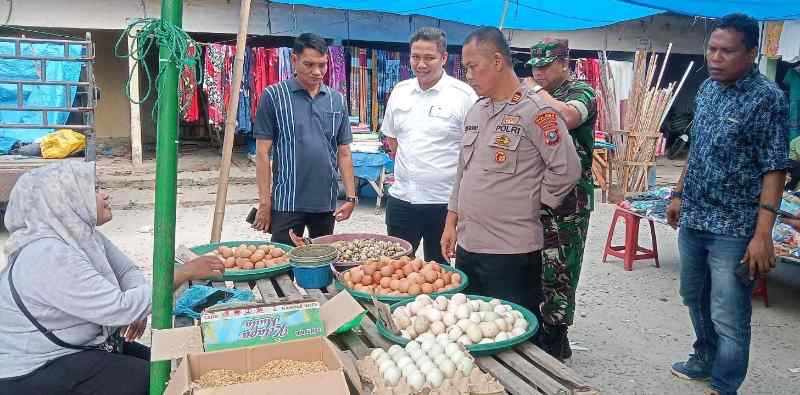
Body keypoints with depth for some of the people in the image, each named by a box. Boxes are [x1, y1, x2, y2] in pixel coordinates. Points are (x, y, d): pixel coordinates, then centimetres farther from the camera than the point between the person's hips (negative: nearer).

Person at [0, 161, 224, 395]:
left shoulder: (83, 234, -1)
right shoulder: (49, 256, -28)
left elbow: (127, 271, 6)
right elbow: (119, 309, -32)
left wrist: (136, 308, -16)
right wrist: (186, 272, -27)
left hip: (78, 346, 8)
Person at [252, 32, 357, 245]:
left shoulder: (337, 100, 7)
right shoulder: (274, 96, -4)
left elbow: (344, 152, 10)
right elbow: (263, 153, -4)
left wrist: (351, 197, 3)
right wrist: (264, 202, -8)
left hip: (326, 203, 4)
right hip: (287, 203, -4)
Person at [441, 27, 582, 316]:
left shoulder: (536, 112, -12)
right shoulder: (475, 111, 12)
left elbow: (567, 169, -14)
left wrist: (534, 204, -5)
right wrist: (451, 222, 15)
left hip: (511, 251, -7)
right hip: (466, 246, 7)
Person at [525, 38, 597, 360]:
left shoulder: (582, 92, -5)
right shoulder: (534, 96, 16)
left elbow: (568, 117, -29)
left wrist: (537, 90, -14)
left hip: (567, 200, -7)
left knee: (557, 270, 0)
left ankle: (555, 340, 13)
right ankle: (535, 331, 27)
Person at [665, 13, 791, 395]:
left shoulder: (767, 98, -13)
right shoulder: (707, 89, 7)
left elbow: (774, 170, -16)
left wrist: (762, 235, -21)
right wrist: (679, 194, 16)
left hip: (733, 229, -7)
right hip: (693, 220, 7)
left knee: (729, 318, 0)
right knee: (694, 298, 22)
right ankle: (705, 360, 43)